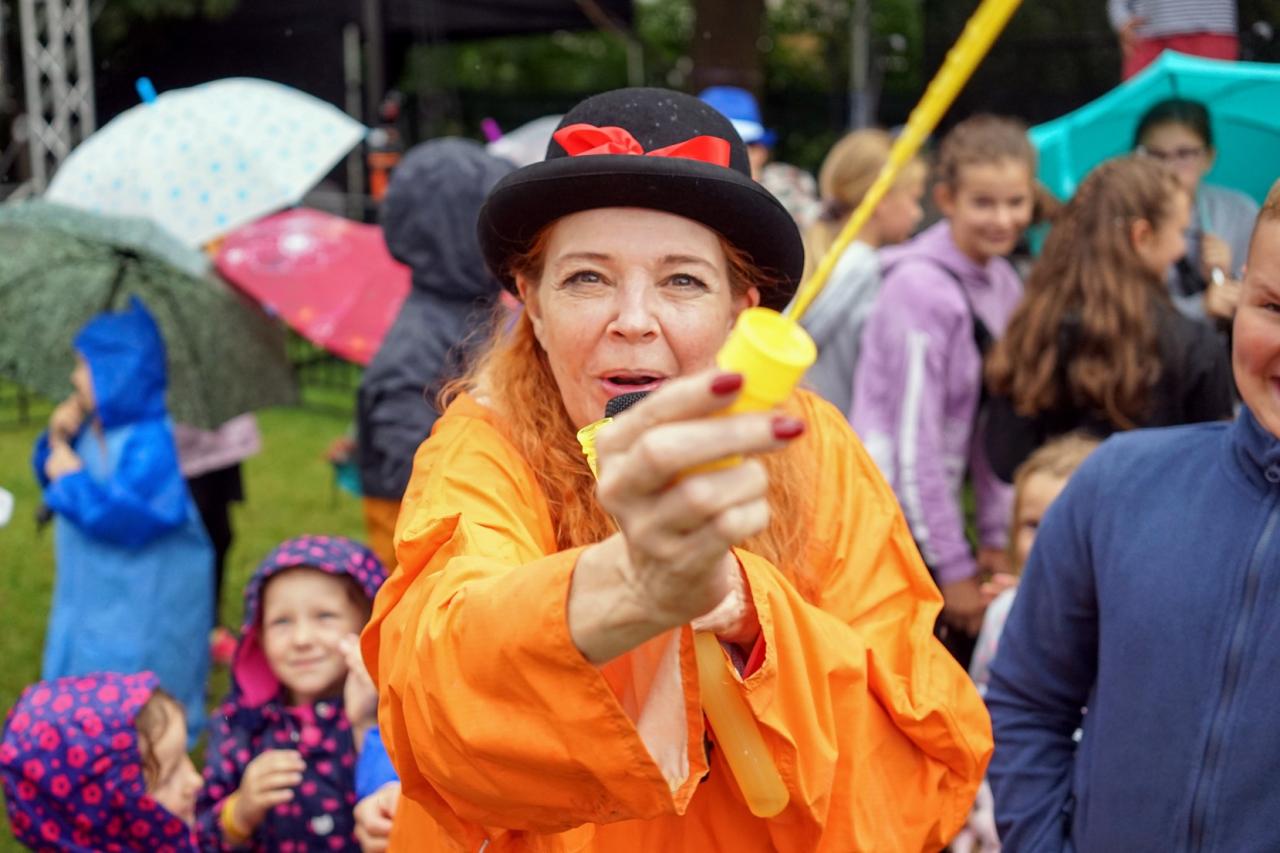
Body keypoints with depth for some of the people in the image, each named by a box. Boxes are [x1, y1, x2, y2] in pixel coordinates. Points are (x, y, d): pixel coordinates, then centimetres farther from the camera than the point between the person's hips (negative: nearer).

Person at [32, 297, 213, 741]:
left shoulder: (150, 444, -24)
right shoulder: (91, 429, 3)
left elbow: (126, 517, -32)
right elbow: (53, 473, 15)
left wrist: (73, 480, -21)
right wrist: (57, 440, -4)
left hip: (139, 607, -9)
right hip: (91, 596, 9)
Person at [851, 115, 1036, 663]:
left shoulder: (1002, 283, 7)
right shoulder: (922, 288, -18)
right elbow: (915, 438, -18)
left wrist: (996, 535, 9)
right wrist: (954, 567, -14)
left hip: (932, 507, 8)